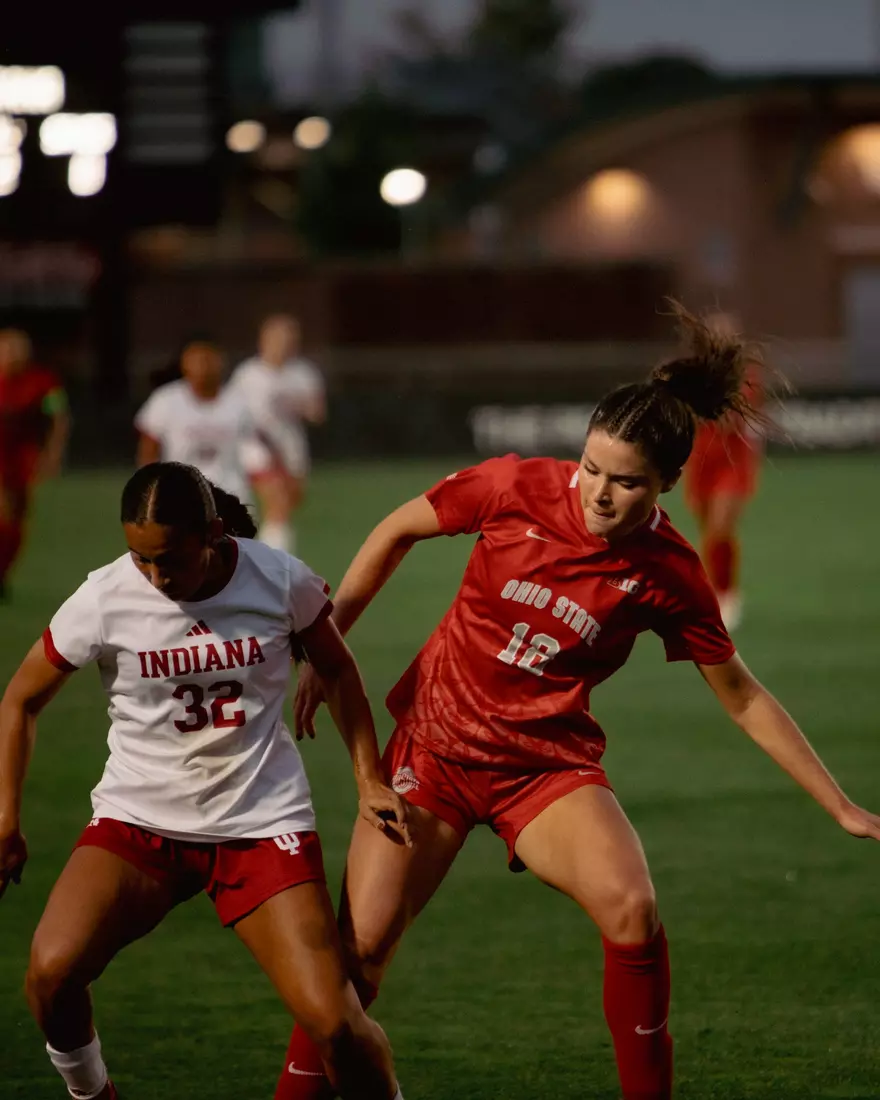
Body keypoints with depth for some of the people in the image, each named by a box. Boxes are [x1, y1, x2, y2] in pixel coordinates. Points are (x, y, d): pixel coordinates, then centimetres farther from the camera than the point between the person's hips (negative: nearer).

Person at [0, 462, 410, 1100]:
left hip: (262, 823, 0)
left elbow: (337, 670, 11)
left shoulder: (281, 581, -9)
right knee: (52, 971, -23)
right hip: (139, 818, 1)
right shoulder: (105, 599, -11)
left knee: (334, 1023, -15)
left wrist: (370, 780, 7)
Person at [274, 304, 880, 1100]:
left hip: (549, 762, 0)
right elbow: (398, 533, 2)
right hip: (436, 738, 1)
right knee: (360, 945, -5)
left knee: (633, 914, -25)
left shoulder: (668, 574, -13)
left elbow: (743, 699, -1)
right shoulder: (520, 489, -15)